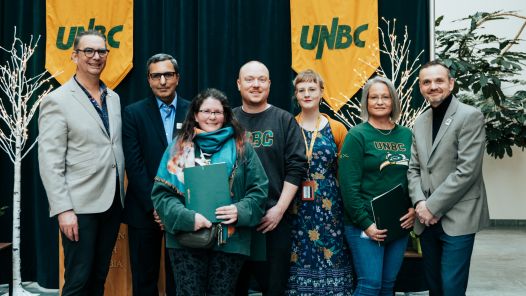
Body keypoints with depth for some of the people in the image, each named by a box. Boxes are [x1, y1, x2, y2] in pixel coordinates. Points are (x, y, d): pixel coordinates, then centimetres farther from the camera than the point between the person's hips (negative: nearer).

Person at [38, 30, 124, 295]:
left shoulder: (113, 98, 12)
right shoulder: (57, 101, -8)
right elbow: (50, 162, -12)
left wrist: (121, 193, 8)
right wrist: (63, 210, -17)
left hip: (112, 203, 6)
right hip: (80, 206, -6)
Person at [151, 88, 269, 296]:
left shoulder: (240, 147, 6)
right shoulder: (179, 146, 5)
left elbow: (259, 189, 4)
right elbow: (162, 192, -1)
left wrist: (240, 210, -15)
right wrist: (187, 217, -16)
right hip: (186, 237, 0)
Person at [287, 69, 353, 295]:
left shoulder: (337, 129, 4)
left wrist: (345, 199, -1)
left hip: (328, 206, 0)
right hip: (295, 206, 0)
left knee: (330, 259, 3)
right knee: (297, 261, 4)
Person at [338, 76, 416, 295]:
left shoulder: (406, 135, 8)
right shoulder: (357, 135, -6)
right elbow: (348, 185, -12)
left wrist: (414, 208, -3)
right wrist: (365, 223, -15)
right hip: (365, 224, -5)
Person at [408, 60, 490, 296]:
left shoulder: (470, 116, -8)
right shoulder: (420, 122, 13)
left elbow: (467, 170, -16)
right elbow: (414, 168, 11)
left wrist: (432, 206, -15)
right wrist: (420, 203, -6)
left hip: (457, 218, -6)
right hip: (427, 219, 6)